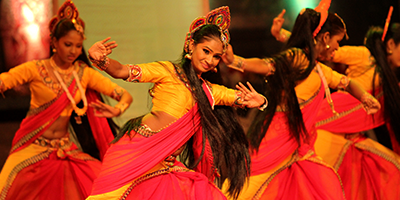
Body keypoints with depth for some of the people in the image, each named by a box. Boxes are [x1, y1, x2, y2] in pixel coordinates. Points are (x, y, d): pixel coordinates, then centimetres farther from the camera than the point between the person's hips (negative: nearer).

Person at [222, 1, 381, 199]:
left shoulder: (319, 70, 21)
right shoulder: (296, 57, -9)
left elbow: (347, 83, 33)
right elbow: (268, 65, -25)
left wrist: (364, 96, 12)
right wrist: (235, 60, -43)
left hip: (299, 147, 9)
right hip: (277, 138, -9)